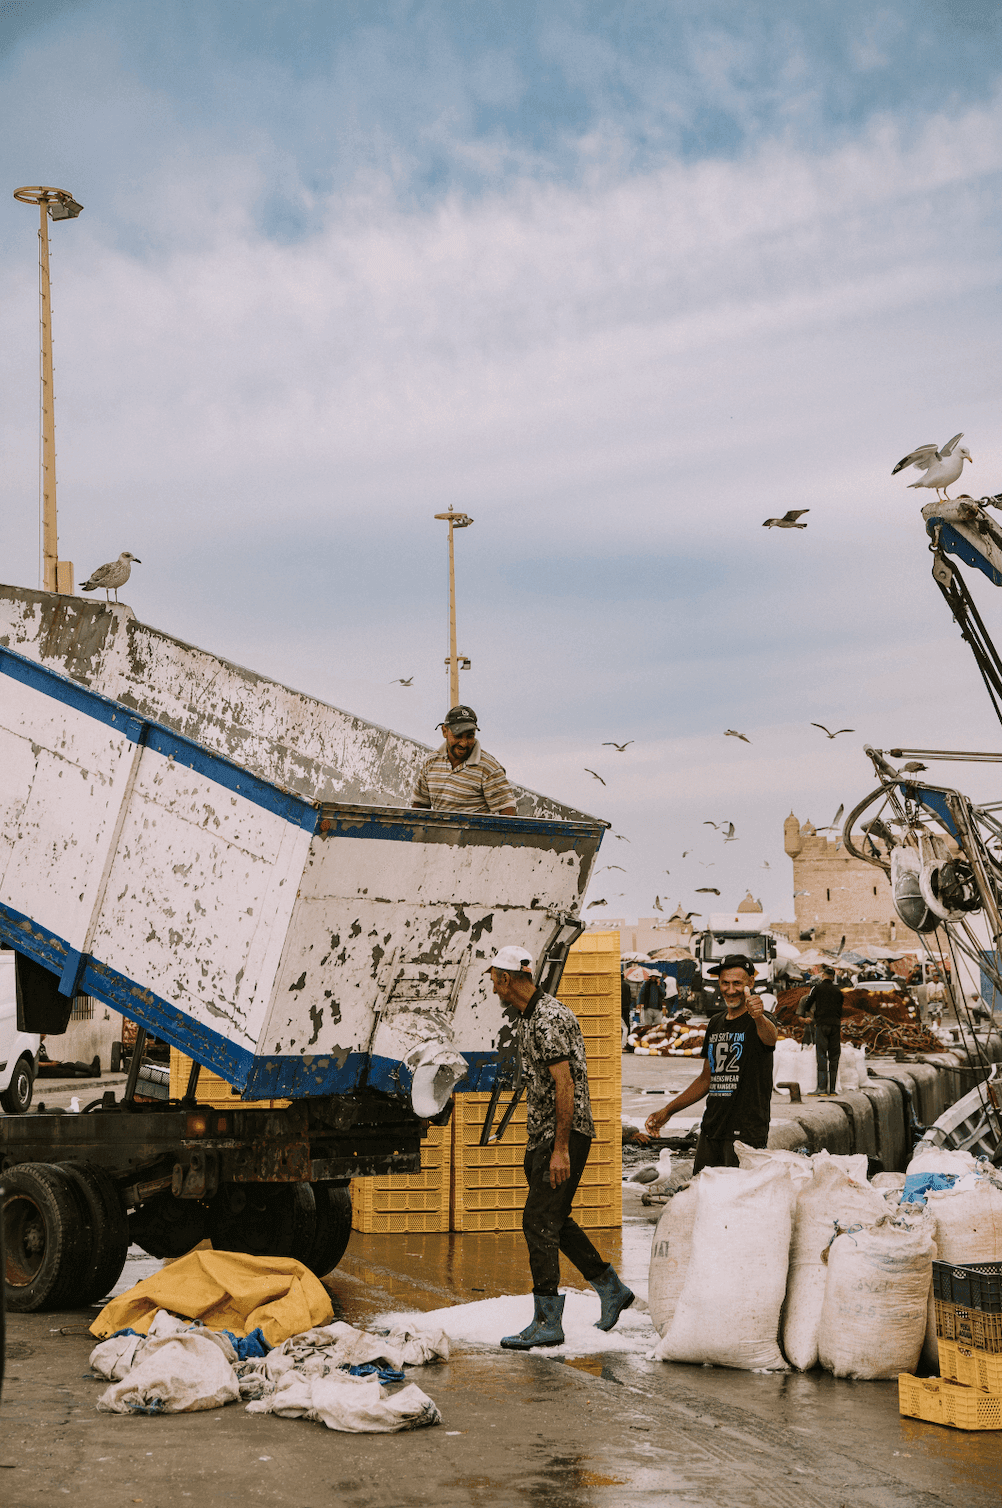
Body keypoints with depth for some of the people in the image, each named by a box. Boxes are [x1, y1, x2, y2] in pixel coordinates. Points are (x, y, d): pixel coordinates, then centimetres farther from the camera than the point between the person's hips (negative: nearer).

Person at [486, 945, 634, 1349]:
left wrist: (561, 1149, -23)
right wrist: (535, 1140, 22)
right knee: (554, 1219, 16)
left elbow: (565, 1085, -22)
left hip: (566, 1134, -10)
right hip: (542, 1134, 10)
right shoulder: (528, 1018, 14)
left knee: (539, 1221, -10)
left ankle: (547, 1322, -5)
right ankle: (611, 1289, 27)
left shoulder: (550, 1019, -19)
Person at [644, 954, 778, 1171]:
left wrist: (759, 1017, -58)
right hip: (711, 1129, 7)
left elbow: (770, 1036, -36)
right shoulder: (715, 1024, 14)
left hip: (747, 1131, -7)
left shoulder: (759, 1023, -9)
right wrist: (668, 1110, 20)